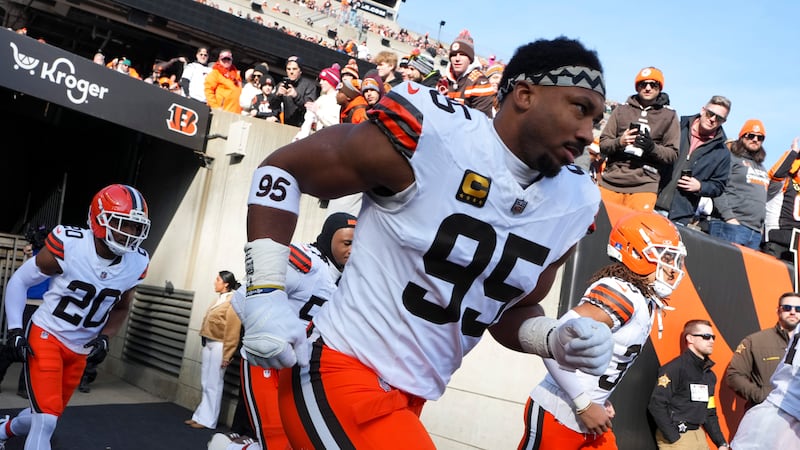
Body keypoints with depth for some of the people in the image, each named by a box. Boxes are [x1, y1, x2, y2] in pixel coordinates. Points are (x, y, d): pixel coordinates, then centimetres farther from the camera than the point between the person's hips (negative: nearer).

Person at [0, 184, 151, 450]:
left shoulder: (136, 264, -9)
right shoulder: (69, 245, -22)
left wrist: (105, 338, -4)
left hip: (80, 349, 5)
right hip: (46, 336, -5)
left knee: (48, 415, 19)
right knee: (46, 421, -15)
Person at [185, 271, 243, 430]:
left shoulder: (233, 301, -14)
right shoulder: (220, 298, 13)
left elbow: (232, 330, -17)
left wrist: (226, 355, -18)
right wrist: (204, 344, 16)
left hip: (219, 346, -9)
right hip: (208, 344, 9)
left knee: (213, 384, 0)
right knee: (206, 384, 13)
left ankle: (207, 420, 8)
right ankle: (201, 416, 21)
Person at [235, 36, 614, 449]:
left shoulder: (575, 203, 2)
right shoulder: (430, 133, -18)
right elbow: (283, 168, -8)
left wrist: (556, 341, -6)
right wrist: (266, 294, -15)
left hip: (410, 398, 7)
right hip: (343, 374, -7)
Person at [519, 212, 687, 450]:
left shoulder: (646, 303, 7)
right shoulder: (623, 294, -22)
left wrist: (601, 402, 9)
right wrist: (585, 406, -21)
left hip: (589, 419, 9)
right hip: (558, 417, -9)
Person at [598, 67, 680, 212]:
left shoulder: (669, 115, 9)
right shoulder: (622, 110, 13)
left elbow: (672, 154, 6)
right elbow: (603, 144, 10)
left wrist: (652, 147, -14)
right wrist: (619, 142, -12)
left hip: (644, 185, -2)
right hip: (610, 181, 2)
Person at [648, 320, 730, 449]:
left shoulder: (710, 375, 13)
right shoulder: (675, 368, -14)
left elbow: (710, 413, 19)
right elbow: (656, 405, -20)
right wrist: (674, 439, -19)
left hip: (699, 435, 8)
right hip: (675, 437, -8)